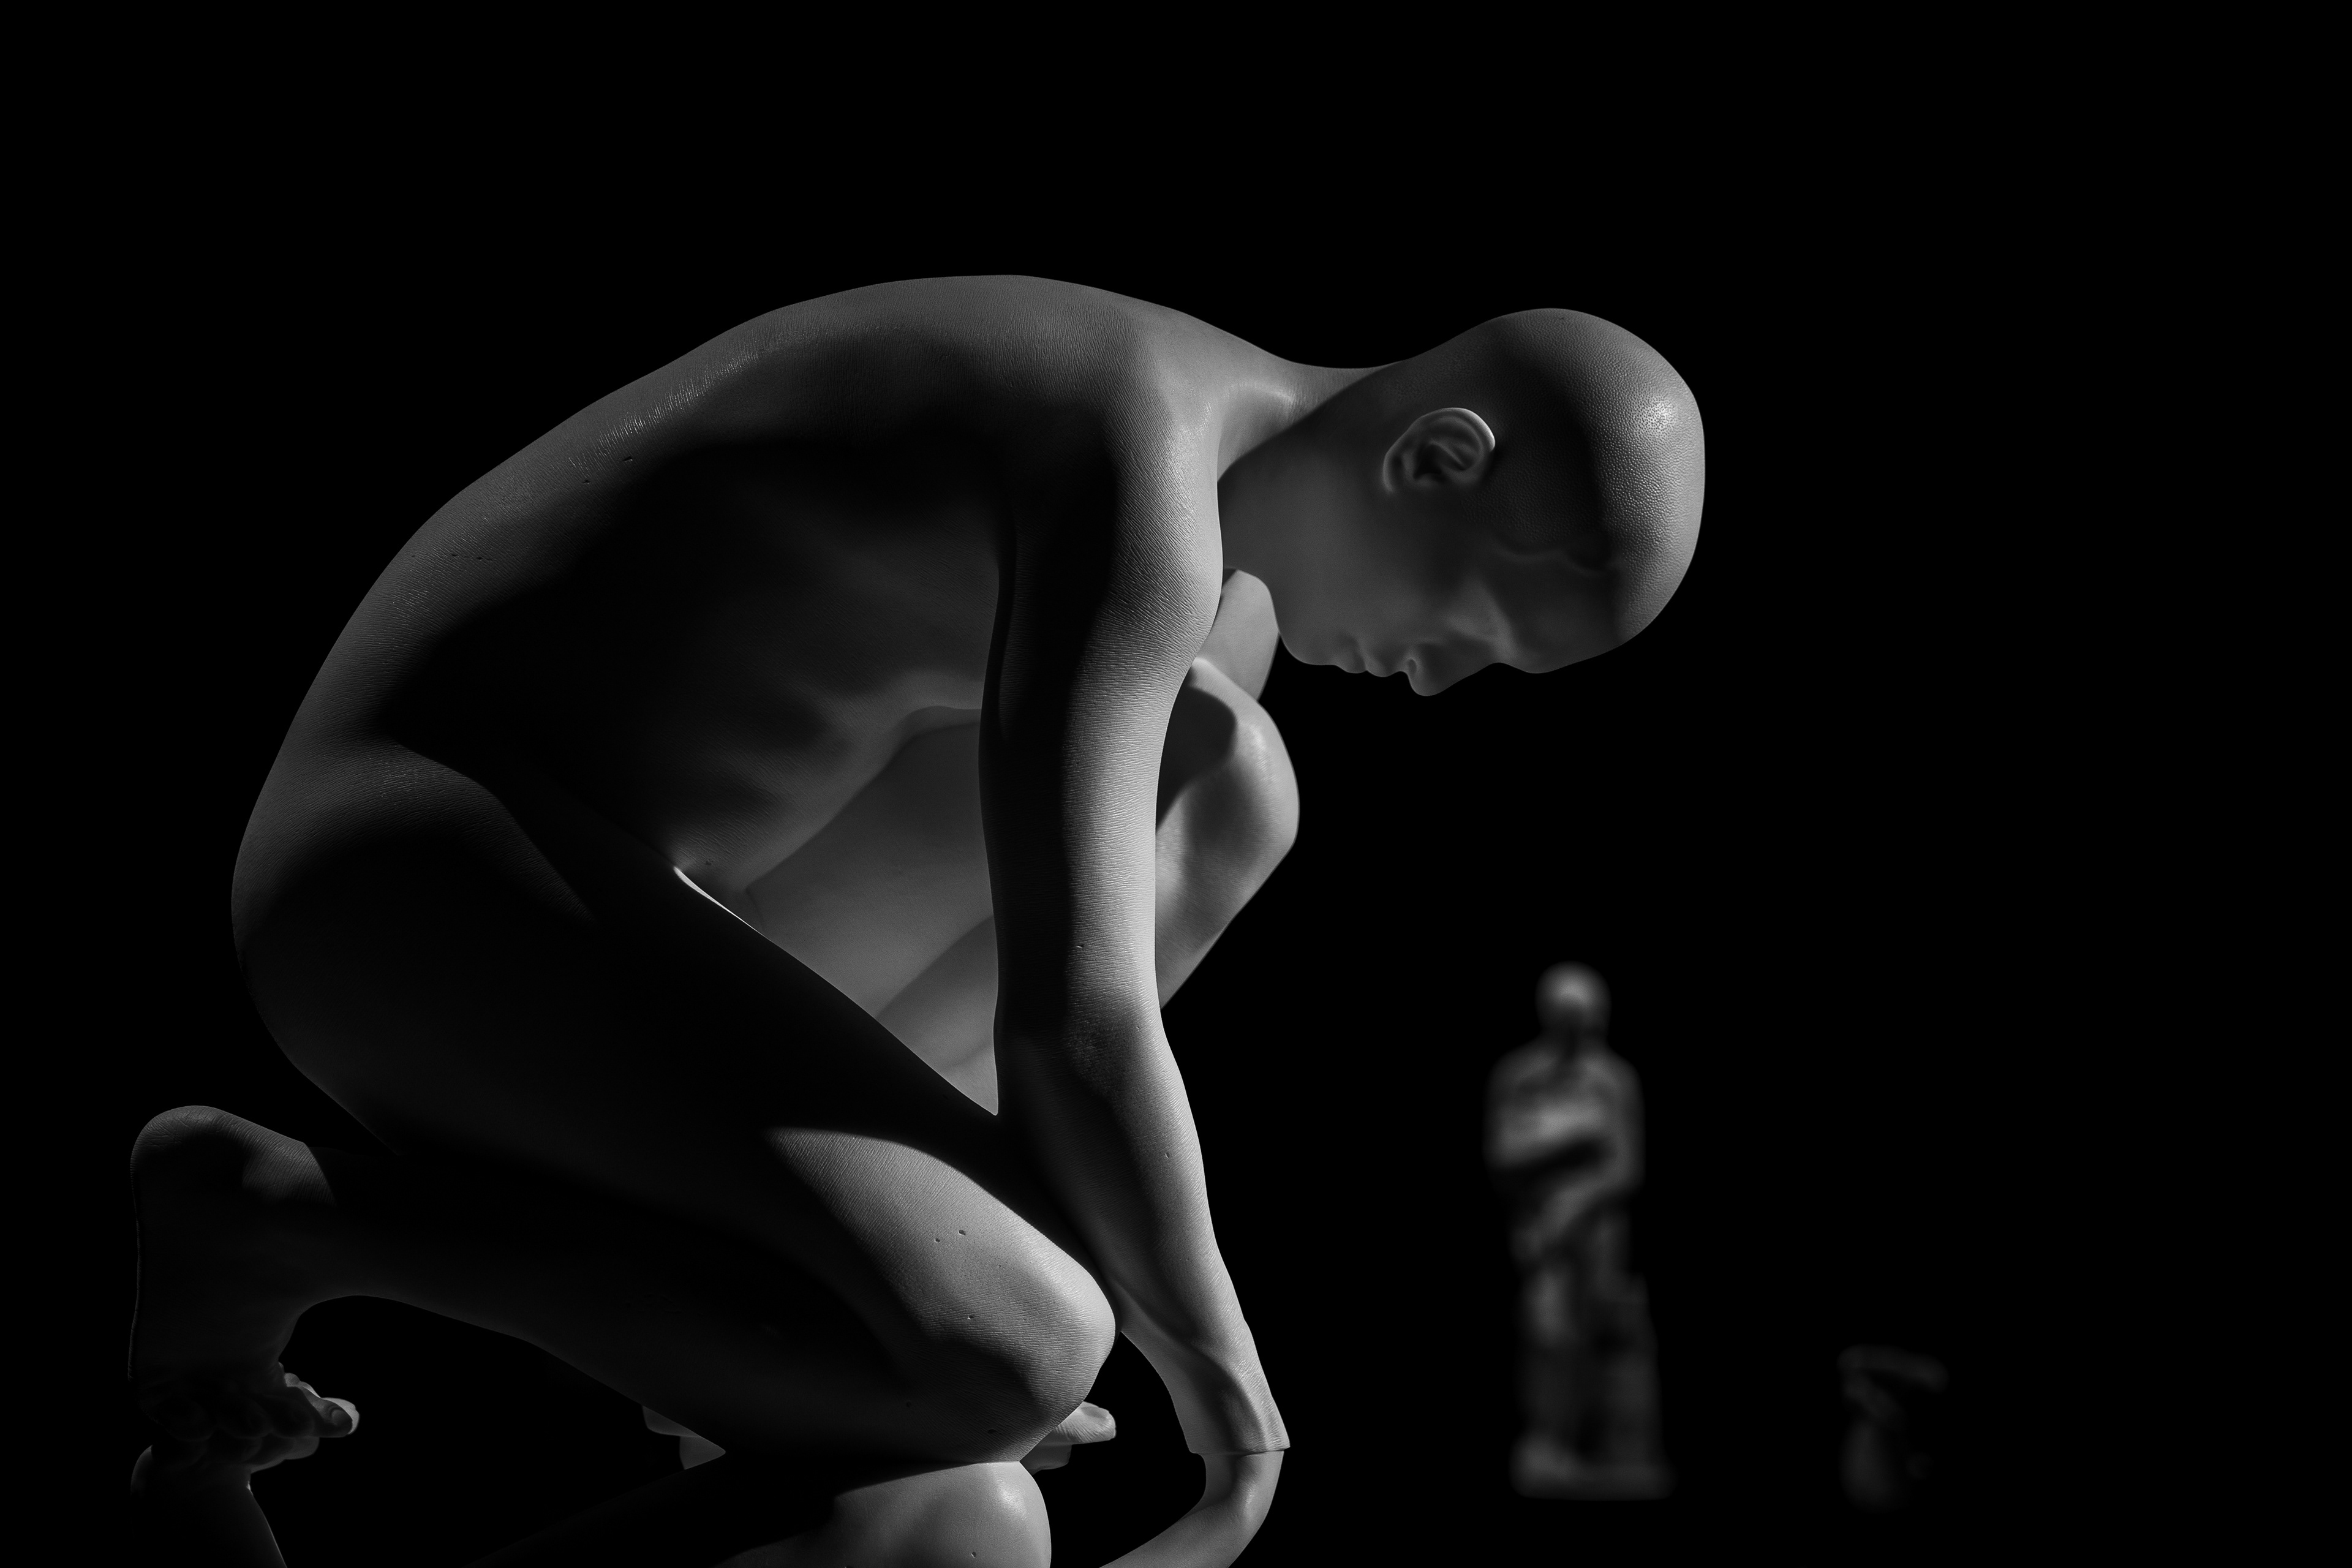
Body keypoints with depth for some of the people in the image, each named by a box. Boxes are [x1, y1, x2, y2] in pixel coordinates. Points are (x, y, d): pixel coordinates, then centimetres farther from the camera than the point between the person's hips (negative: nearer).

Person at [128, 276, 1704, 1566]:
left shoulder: (1219, 475, 11)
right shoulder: (1136, 496, -21)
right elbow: (1070, 1025, -26)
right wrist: (1233, 1399, -12)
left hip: (560, 880, 10)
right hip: (423, 887, -10)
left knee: (1229, 783, 13)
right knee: (1002, 1362, -28)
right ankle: (262, 1216, -10)